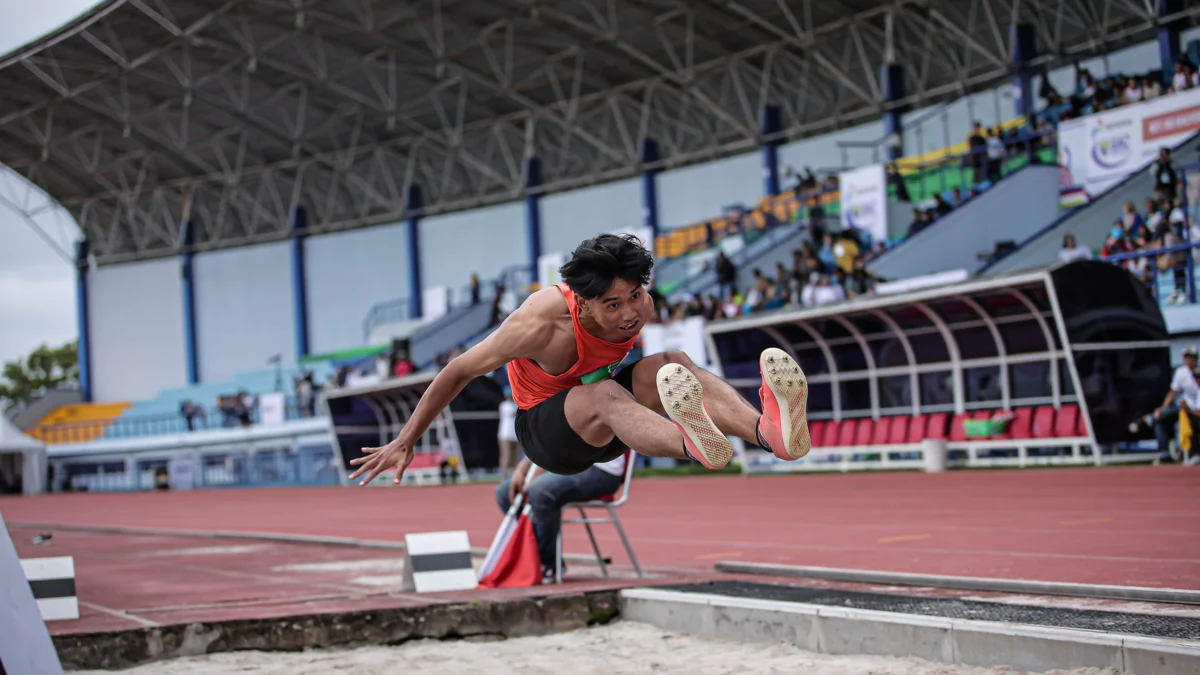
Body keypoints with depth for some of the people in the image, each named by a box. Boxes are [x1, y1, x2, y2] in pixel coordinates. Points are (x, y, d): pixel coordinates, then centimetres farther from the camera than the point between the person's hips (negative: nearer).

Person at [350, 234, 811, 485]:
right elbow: (458, 372, -17)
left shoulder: (640, 308, -13)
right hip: (544, 431, -6)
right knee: (604, 395, -39)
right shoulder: (542, 324, -29)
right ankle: (696, 447, -73)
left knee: (674, 364, -22)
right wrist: (404, 444, -11)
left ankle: (769, 431, -50)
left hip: (605, 431, 6)